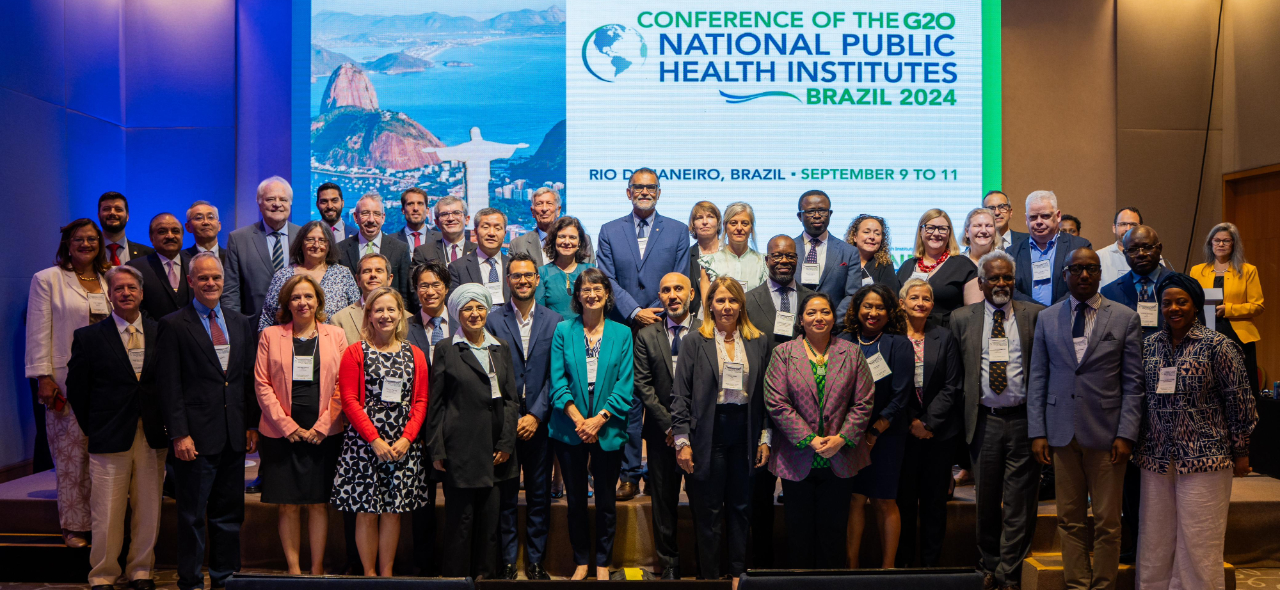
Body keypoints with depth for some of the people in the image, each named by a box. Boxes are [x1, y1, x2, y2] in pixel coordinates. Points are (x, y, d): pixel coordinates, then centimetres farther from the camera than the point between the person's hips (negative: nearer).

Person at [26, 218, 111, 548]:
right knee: (71, 455, -1)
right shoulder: (47, 280, 4)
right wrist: (44, 377, -8)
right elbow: (39, 333, -1)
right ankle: (74, 526, 7)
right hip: (66, 381, -3)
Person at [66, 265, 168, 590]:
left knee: (149, 510, 8)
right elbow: (76, 389, 5)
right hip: (110, 439, -2)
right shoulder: (88, 337, 2)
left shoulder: (161, 333, 7)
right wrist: (92, 428, 3)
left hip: (153, 437, 2)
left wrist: (165, 422, 5)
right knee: (106, 514, 1)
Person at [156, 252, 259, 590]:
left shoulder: (240, 324, 13)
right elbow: (168, 385, -7)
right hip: (197, 435, -5)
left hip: (234, 435, 5)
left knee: (229, 513, 12)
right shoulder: (173, 325, -3)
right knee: (192, 515, 3)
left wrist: (252, 425, 8)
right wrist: (179, 434, -13)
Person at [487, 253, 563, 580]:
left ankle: (535, 561, 18)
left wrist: (536, 415, -8)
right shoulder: (493, 320, 1)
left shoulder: (555, 321, 5)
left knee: (539, 494, 7)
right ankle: (507, 560, 16)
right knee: (506, 494, 5)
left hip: (539, 421, 1)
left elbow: (555, 375, 1)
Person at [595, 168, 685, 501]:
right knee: (628, 405, 1)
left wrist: (656, 314, -9)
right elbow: (608, 281, 2)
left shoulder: (677, 231, 8)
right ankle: (629, 475, 9)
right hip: (625, 332, 0)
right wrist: (635, 313, -10)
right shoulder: (610, 232, 10)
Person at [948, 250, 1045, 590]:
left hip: (1024, 420, -1)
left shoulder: (1035, 315, 4)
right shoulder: (961, 319, 6)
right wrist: (964, 414, 5)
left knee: (1019, 502, 2)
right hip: (983, 421, 1)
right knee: (986, 500, 11)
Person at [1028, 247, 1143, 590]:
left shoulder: (1126, 319, 4)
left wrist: (1126, 434, -7)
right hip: (1062, 433, 2)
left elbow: (1133, 382, 1)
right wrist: (1037, 433, 1)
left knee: (1107, 522, 3)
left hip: (1106, 434, -2)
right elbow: (1038, 379, 8)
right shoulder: (1047, 319, 10)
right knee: (1070, 520, 7)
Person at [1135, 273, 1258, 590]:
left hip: (1203, 458, -4)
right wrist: (1136, 444, 14)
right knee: (1155, 539, 9)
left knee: (1199, 540, 1)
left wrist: (1240, 452, -4)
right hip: (1156, 457, 5)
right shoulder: (1150, 345, 8)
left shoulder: (1217, 345, -6)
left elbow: (1239, 400, -4)